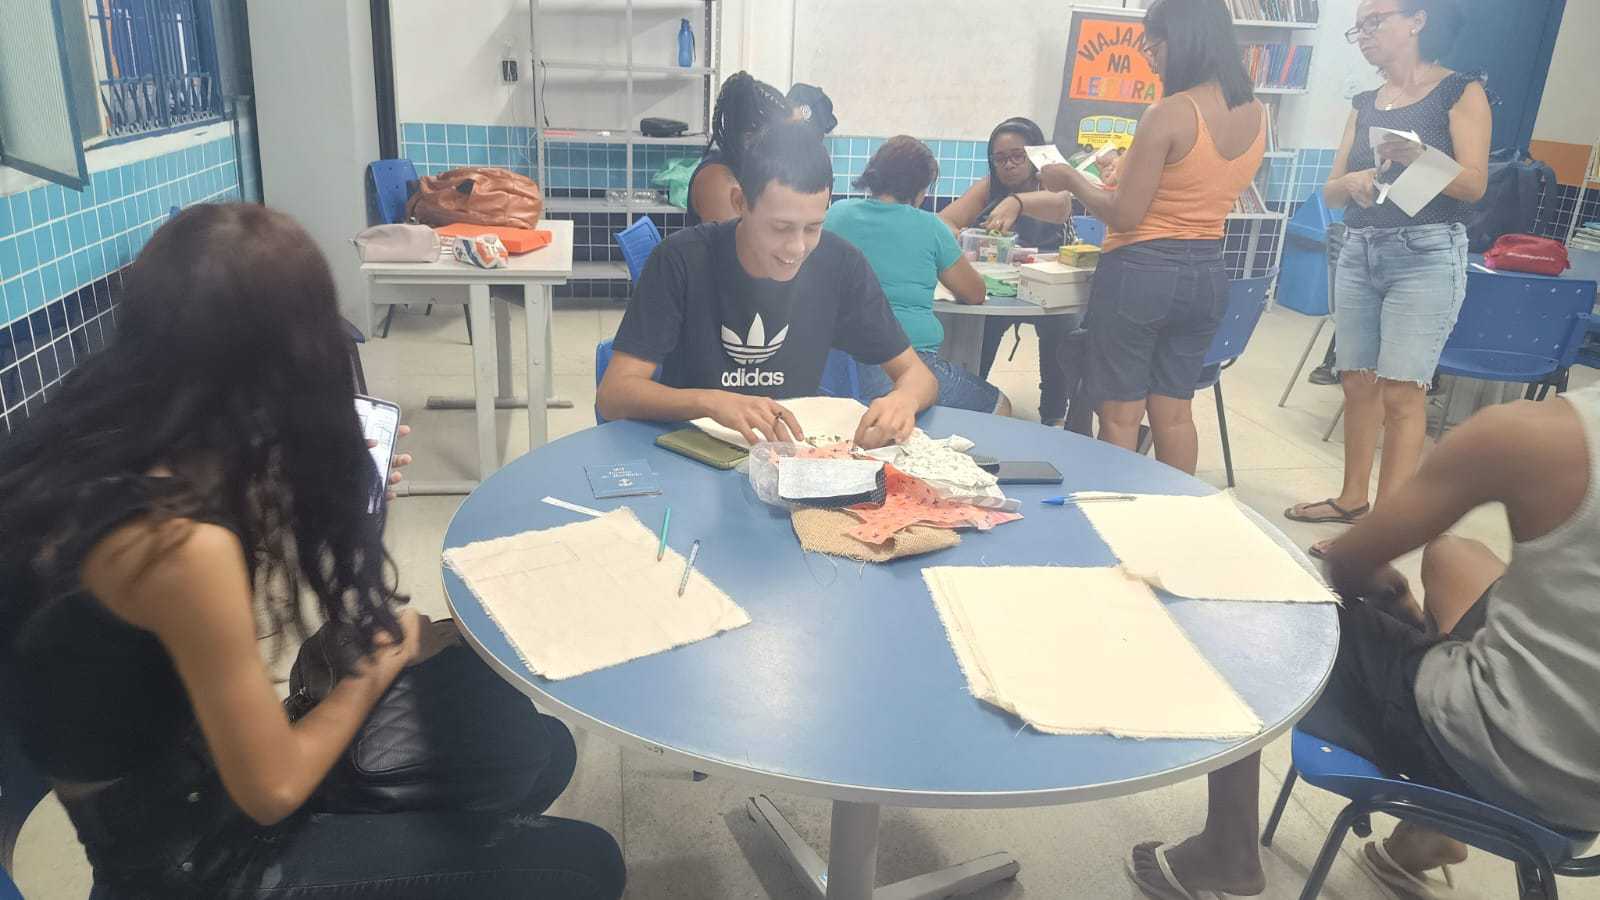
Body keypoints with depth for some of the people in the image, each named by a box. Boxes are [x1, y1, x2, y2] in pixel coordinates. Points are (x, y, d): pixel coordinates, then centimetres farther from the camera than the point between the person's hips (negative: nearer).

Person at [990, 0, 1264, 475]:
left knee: (1121, 415, 5)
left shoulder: (1169, 113, -18)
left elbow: (1125, 215, -16)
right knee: (1174, 411, 17)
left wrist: (1071, 177, -1)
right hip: (1207, 275, 7)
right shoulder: (1255, 115, 5)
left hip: (1141, 273, -7)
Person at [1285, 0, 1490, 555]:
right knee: (1358, 381, 8)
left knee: (1401, 390, -9)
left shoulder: (1460, 92, -1)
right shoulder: (1364, 105, 15)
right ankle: (1352, 499, 22)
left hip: (1427, 254, -6)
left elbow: (1474, 185, -9)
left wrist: (1416, 158, -27)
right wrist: (1354, 181, -13)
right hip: (1359, 252, 6)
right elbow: (1331, 191, 10)